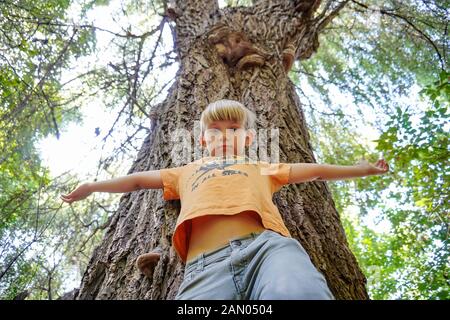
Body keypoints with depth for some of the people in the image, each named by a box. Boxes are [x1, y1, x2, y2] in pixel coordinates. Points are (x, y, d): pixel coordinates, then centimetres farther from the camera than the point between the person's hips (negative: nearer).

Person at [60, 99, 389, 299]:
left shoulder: (262, 168, 38)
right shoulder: (188, 172, 39)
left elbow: (313, 170, 41)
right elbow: (139, 179, 45)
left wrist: (362, 169, 45)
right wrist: (93, 186, 52)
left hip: (267, 245, 0)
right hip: (206, 263, 1)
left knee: (299, 291, -36)